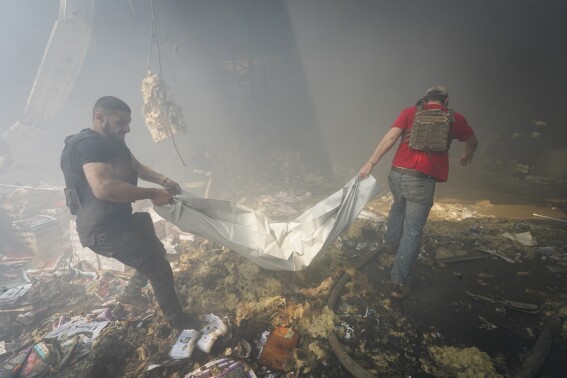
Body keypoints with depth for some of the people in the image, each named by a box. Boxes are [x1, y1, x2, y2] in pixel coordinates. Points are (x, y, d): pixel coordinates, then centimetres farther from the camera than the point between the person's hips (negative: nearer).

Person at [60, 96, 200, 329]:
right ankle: (177, 319, 15)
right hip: (104, 229, -10)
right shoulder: (89, 144, -23)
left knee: (156, 252, 25)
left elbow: (137, 167, 20)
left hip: (119, 220, 11)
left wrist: (163, 180, 0)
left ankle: (131, 293, 46)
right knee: (159, 268, -6)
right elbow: (104, 188, -39)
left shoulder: (113, 142, 9)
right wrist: (152, 194, -30)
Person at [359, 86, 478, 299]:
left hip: (397, 174, 3)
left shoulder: (410, 112, 10)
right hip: (422, 180, -2)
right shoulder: (455, 119, 13)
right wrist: (467, 156, 51)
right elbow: (473, 142, 29)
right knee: (413, 231, 3)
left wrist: (370, 163, -5)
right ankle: (399, 282, 6)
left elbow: (390, 138, -4)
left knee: (398, 207, 33)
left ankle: (391, 242, 50)